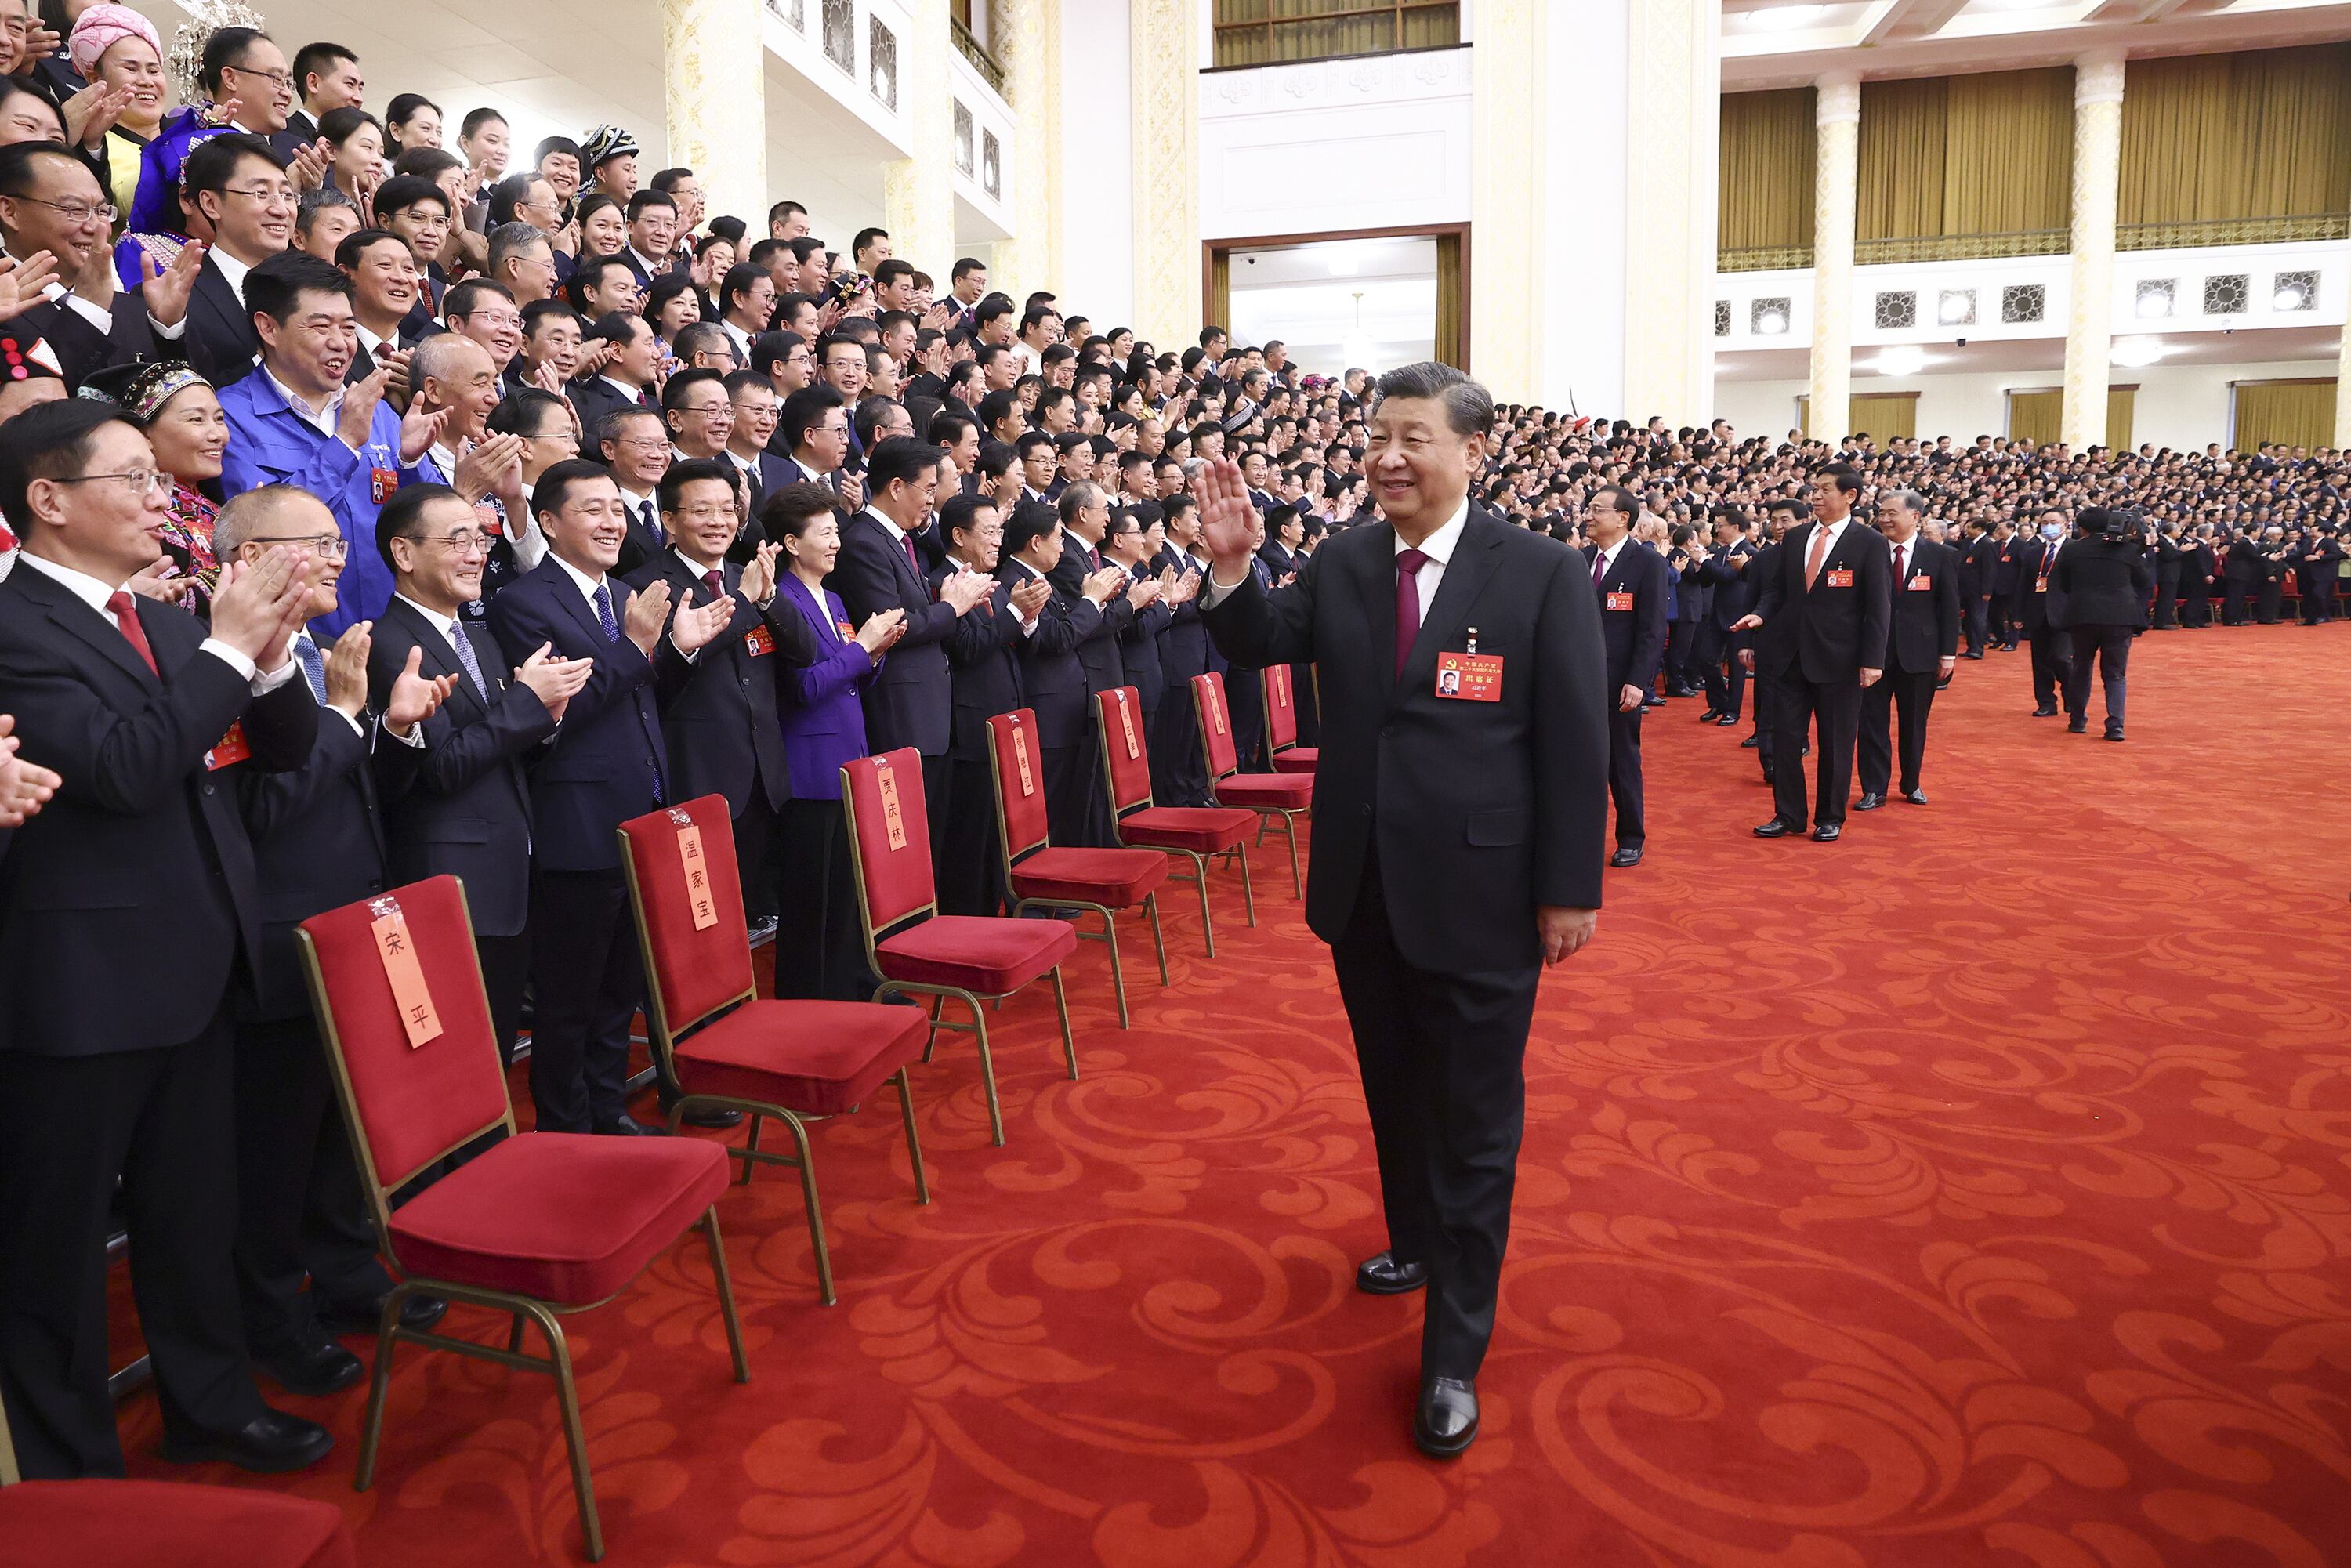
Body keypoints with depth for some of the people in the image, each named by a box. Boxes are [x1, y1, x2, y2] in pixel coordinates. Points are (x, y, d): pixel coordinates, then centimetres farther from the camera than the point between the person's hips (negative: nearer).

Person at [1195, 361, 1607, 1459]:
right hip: (1363, 887, 5)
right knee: (1393, 1088, 21)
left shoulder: (1542, 575, -10)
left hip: (1479, 894, -4)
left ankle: (1454, 1351, 18)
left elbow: (1575, 743, -9)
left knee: (1473, 1115, 6)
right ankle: (1418, 1243, 46)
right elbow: (1262, 644, 5)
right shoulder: (1342, 563, 3)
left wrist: (1569, 889, -9)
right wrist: (1231, 567, -14)